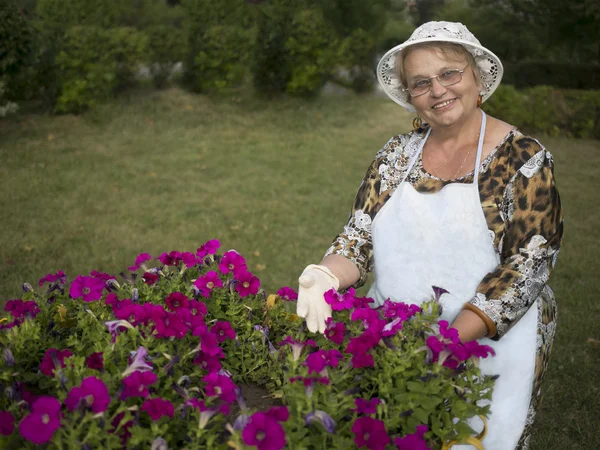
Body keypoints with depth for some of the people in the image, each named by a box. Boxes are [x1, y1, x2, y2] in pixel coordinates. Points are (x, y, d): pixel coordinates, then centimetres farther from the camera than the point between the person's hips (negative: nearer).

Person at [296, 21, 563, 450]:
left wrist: (451, 339, -26)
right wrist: (324, 278, -24)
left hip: (487, 342, -3)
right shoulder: (397, 155, 3)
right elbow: (360, 237, -1)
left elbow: (527, 266, -14)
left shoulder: (525, 160, -9)